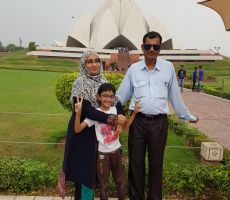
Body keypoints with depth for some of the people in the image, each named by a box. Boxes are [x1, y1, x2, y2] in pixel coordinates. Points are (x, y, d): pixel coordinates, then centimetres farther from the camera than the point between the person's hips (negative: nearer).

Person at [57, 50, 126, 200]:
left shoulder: (103, 81, 4)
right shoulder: (80, 83, -15)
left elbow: (116, 102, 0)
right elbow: (87, 110, -24)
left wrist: (120, 122, -18)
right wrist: (114, 119, -26)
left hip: (99, 130, 6)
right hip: (83, 131, -6)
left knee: (94, 167, 16)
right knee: (83, 167, 4)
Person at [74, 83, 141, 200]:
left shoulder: (115, 110, -3)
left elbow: (125, 127, 6)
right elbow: (77, 129, -19)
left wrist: (134, 113, -3)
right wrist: (78, 113, -34)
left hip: (116, 151, 4)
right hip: (103, 153, -3)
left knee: (121, 181, 19)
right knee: (103, 184, 12)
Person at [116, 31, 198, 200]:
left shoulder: (168, 67, 1)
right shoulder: (133, 69, 1)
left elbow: (175, 95, 9)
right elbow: (121, 95, 7)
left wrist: (187, 116, 15)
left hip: (159, 122, 0)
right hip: (138, 121, 1)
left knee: (156, 163, 12)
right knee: (136, 162, 11)